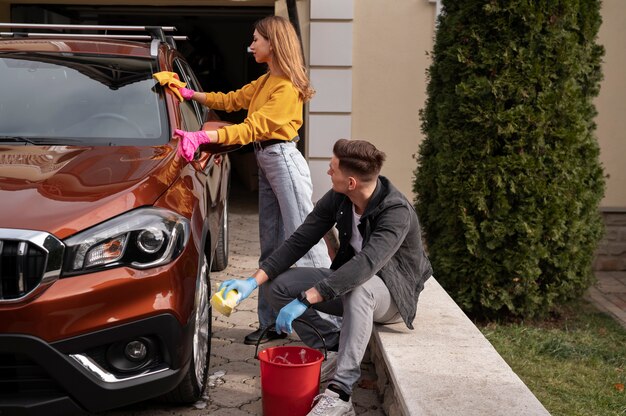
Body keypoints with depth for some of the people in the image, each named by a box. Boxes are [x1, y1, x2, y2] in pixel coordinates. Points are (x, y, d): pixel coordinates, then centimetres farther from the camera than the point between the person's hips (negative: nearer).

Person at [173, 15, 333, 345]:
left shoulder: (287, 88, -14)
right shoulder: (264, 82, 16)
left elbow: (252, 128, -23)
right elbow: (231, 100, 25)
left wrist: (201, 137, -29)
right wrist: (192, 94, 18)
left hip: (284, 162, -10)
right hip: (266, 163, 10)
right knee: (271, 247, 10)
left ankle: (335, 322, -4)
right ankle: (272, 323, 16)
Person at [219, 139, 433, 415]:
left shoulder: (397, 211, -30)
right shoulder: (337, 199, -9)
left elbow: (366, 264, -42)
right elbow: (299, 241, -7)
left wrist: (305, 300, -46)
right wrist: (254, 281, -18)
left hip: (394, 294, -6)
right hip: (348, 284, 6)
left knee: (359, 286, -42)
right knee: (276, 285, -10)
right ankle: (337, 350, -7)